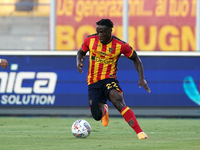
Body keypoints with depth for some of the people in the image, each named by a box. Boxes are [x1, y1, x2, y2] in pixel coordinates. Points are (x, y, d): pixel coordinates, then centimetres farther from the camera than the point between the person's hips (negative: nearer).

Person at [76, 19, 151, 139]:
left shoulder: (121, 45, -11)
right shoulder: (90, 40, -5)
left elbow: (136, 58, 3)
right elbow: (81, 52, 15)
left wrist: (142, 78, -7)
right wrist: (79, 62, -8)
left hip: (109, 79, -3)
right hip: (93, 82, 3)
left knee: (118, 101, -33)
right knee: (97, 115, -4)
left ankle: (140, 132, -38)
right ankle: (104, 109, 40)